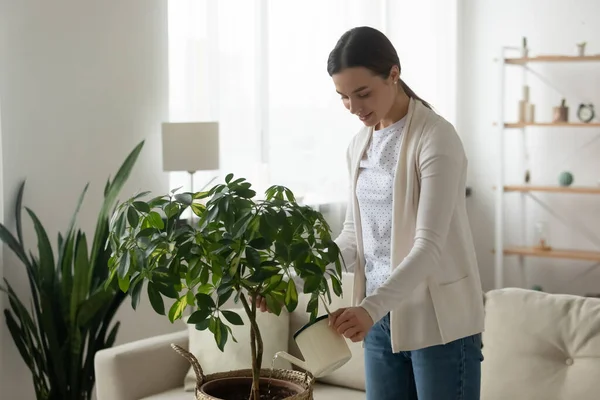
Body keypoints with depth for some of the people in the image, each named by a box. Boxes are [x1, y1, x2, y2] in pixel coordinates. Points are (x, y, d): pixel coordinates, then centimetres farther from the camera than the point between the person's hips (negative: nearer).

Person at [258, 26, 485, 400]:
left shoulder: (436, 138, -14)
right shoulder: (360, 144, 9)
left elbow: (430, 244, -21)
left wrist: (370, 307, -32)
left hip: (439, 319, -6)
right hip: (381, 316, 6)